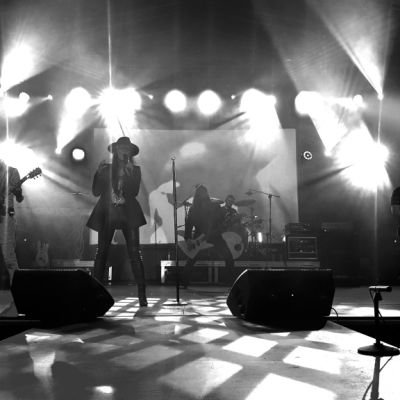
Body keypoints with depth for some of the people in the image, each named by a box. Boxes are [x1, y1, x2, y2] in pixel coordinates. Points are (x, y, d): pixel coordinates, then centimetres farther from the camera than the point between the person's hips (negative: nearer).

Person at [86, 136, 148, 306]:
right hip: (107, 214, 1)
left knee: (134, 254, -8)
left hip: (128, 214, -1)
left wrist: (129, 174, -10)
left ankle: (142, 295, -6)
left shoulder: (135, 170, 9)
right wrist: (98, 173, -5)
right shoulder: (106, 169, 11)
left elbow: (134, 192, -1)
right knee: (101, 253, -1)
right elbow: (96, 192, 5)